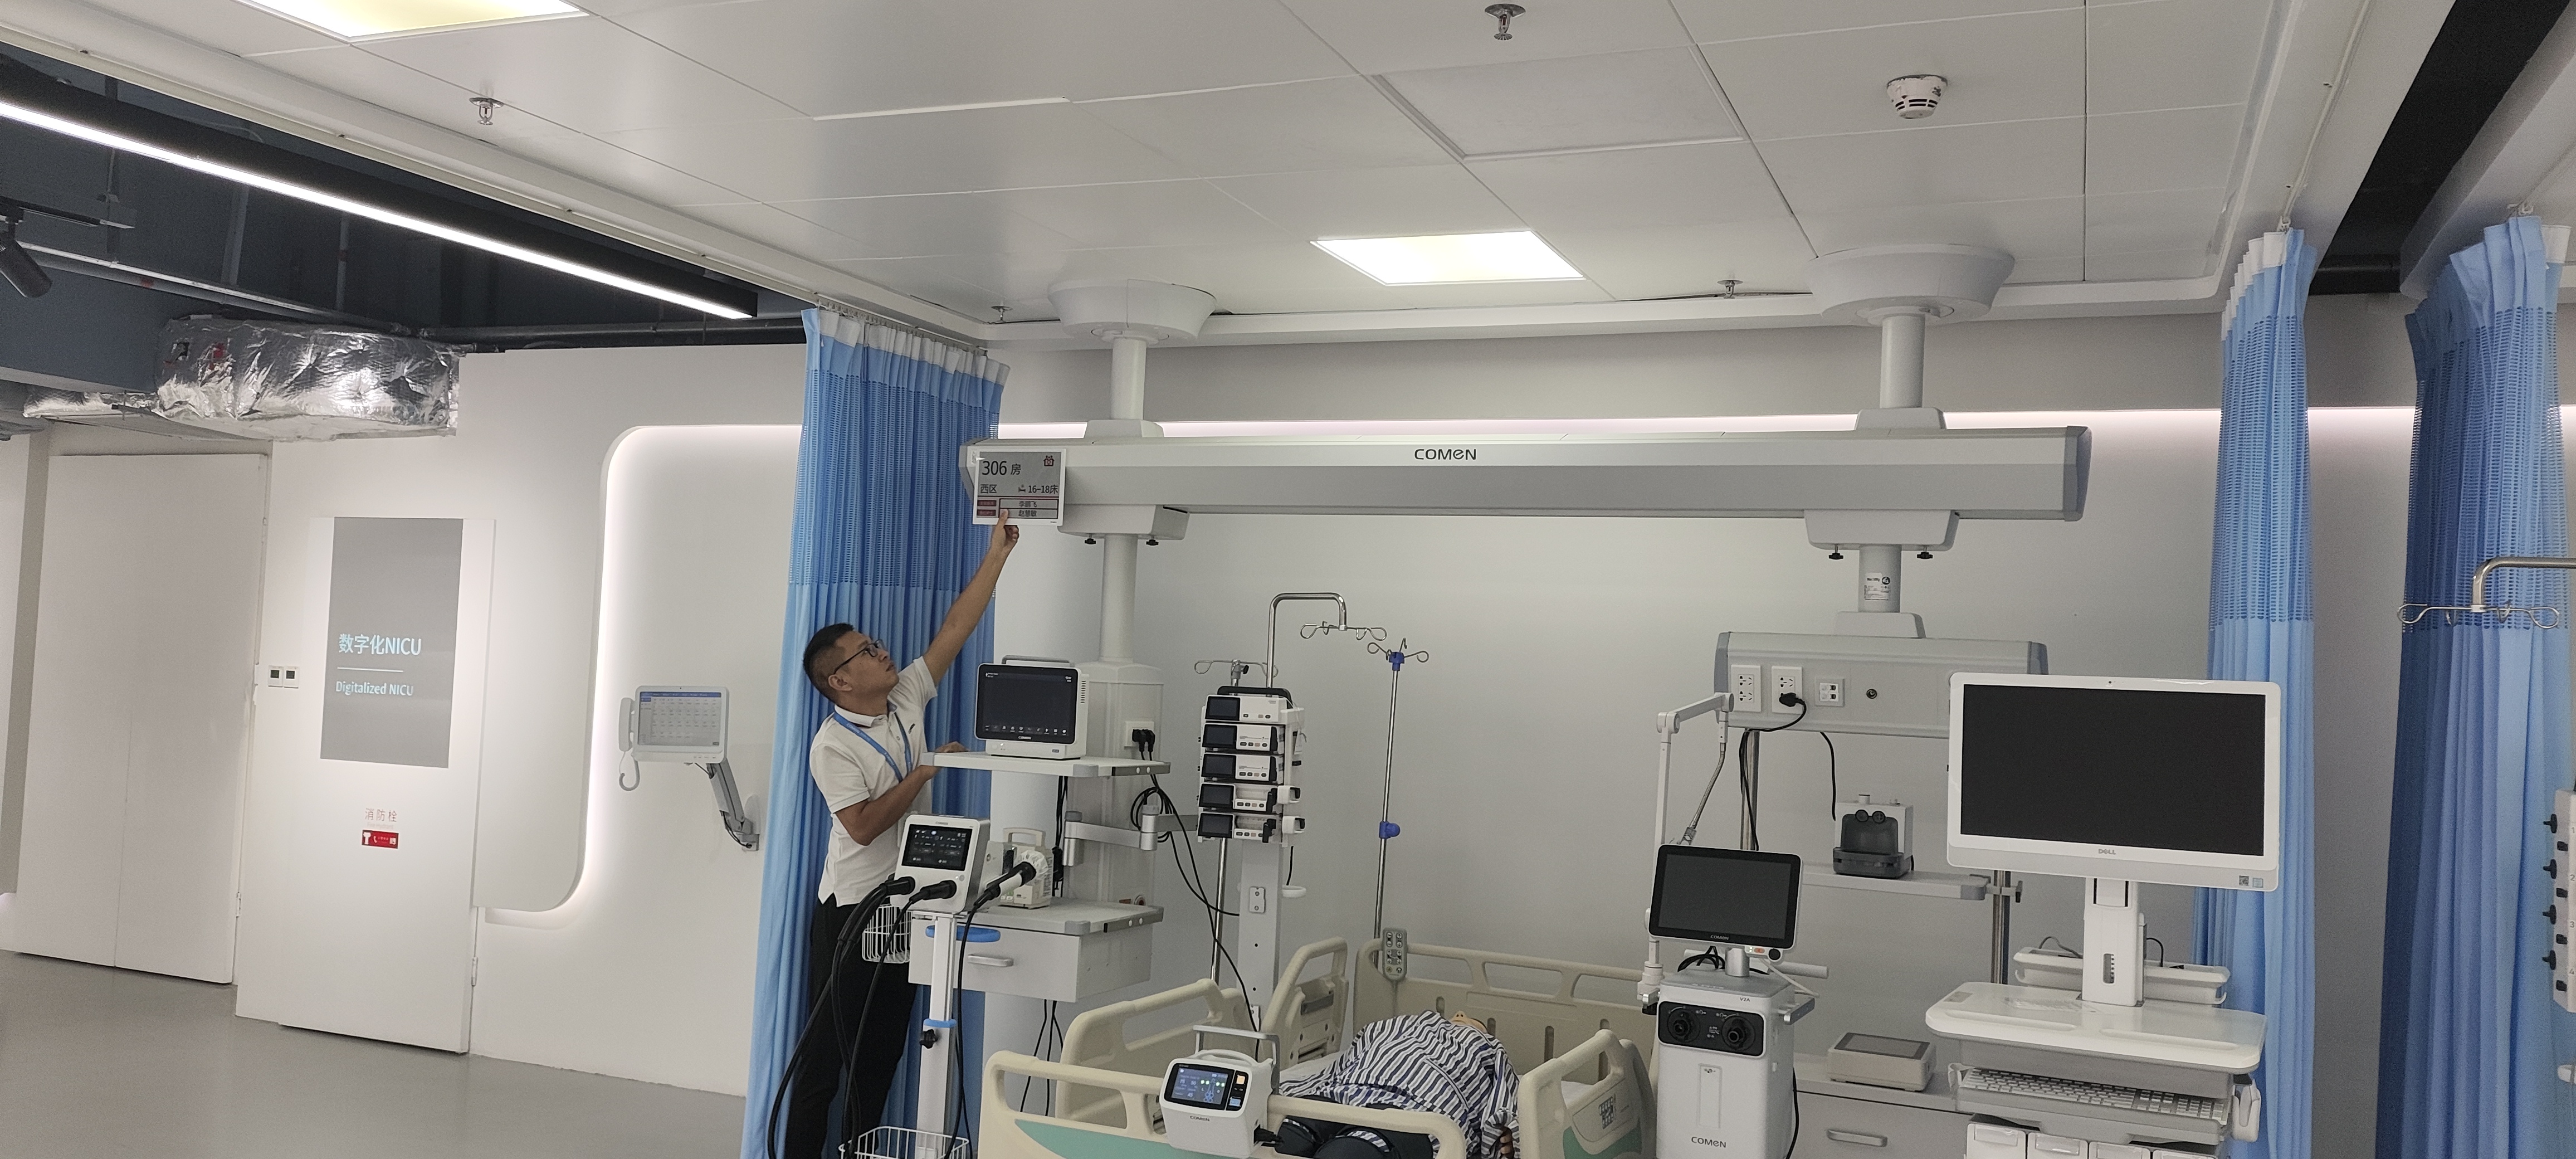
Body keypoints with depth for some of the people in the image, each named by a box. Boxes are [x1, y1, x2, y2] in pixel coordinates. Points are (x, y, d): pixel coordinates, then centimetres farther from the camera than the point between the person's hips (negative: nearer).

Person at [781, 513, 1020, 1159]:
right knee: (828, 1046, 1)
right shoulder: (832, 747, -15)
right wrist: (925, 772, -17)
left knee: (884, 1047, 13)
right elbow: (863, 826, -22)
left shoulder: (906, 698, 4)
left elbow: (955, 630, 3)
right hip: (853, 907, -7)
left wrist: (997, 556, 0)